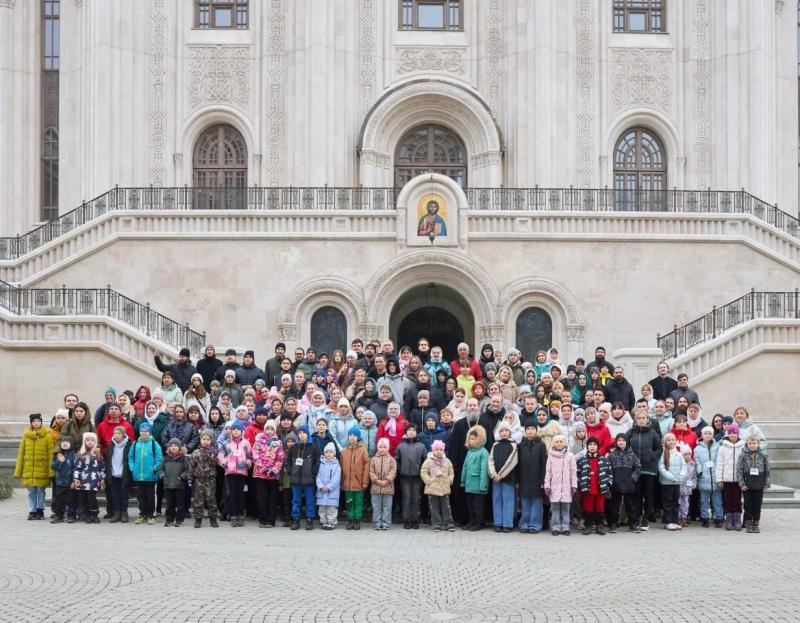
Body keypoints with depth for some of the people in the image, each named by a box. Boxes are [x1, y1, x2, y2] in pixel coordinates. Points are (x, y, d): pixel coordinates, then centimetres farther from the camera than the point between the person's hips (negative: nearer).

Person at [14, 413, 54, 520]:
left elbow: (51, 454, -5)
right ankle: (32, 511, 15)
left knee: (41, 490, 3)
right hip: (29, 469, 2)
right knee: (31, 491, 6)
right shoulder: (26, 435, 6)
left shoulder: (47, 436, -3)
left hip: (42, 470, -2)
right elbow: (21, 453, 8)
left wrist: (51, 470, -12)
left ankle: (40, 511, 15)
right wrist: (18, 470, 5)